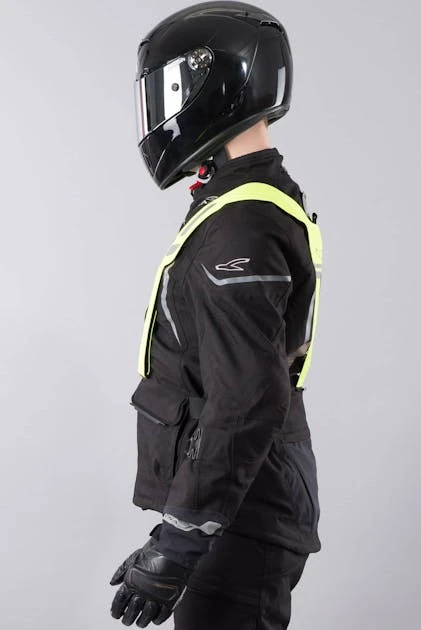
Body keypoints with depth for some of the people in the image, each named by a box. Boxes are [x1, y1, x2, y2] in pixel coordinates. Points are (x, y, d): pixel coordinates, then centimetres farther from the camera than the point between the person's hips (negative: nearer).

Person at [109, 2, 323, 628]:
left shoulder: (236, 233, -23)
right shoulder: (274, 201, 10)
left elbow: (246, 408, -27)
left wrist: (177, 544, -23)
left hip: (237, 514, -10)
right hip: (254, 497, 10)